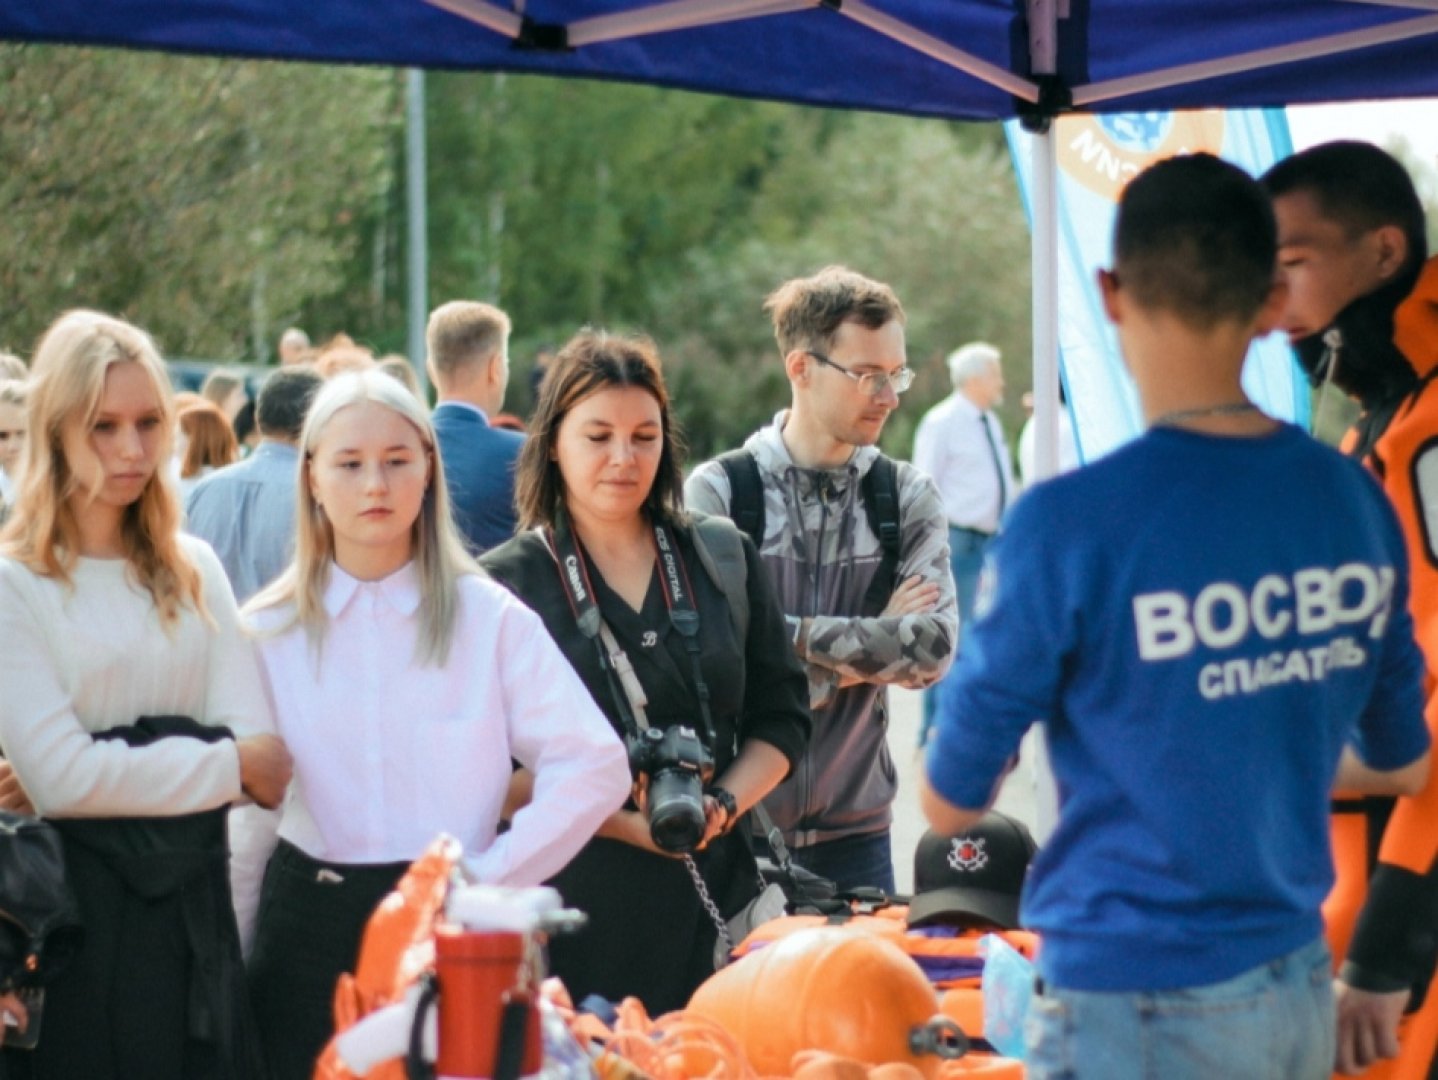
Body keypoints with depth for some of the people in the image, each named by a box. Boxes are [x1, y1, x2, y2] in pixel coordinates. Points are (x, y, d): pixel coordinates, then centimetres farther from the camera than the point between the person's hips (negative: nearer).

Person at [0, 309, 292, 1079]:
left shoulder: (192, 569, 9)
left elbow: (255, 740, -1)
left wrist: (131, 773, -16)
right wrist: (230, 766, -7)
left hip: (192, 896, 5)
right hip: (76, 906, -5)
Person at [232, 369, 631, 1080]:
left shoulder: (489, 618, 0)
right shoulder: (267, 633, 5)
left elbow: (594, 767, -7)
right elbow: (244, 816, 10)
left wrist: (487, 877, -11)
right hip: (308, 933, 1)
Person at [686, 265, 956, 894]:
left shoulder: (908, 499, 4)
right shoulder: (718, 492, -5)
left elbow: (935, 648, -8)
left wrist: (802, 635, -14)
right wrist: (875, 639, -11)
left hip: (855, 824, 3)